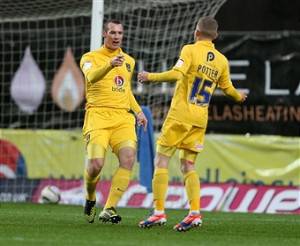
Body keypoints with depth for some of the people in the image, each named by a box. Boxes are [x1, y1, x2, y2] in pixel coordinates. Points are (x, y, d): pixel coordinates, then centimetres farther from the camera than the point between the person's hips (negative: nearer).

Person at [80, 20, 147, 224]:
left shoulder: (129, 61, 21)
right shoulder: (91, 58, 3)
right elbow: (91, 77, -20)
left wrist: (138, 111, 18)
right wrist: (110, 64, -39)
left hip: (123, 117, 4)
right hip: (98, 115, -4)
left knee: (128, 158, -20)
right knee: (96, 164, -19)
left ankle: (109, 209, -17)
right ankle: (90, 200, 14)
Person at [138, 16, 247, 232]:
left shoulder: (191, 50, -7)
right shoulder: (222, 61, 9)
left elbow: (176, 74, -21)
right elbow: (227, 87, 22)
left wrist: (151, 77, -10)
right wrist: (239, 97, 43)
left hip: (180, 115, -6)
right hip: (201, 119, 6)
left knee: (162, 160, 0)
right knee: (188, 166, 10)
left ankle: (159, 212, -7)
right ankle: (195, 213, -4)